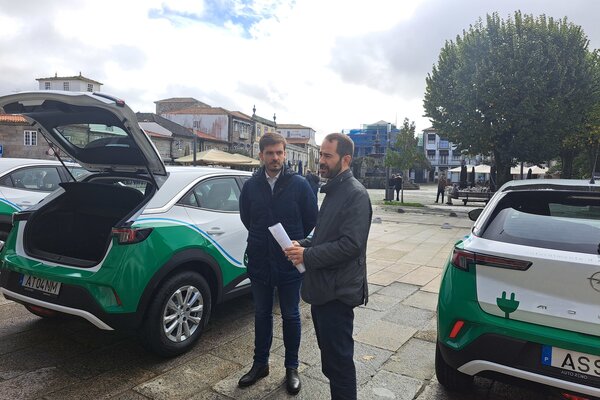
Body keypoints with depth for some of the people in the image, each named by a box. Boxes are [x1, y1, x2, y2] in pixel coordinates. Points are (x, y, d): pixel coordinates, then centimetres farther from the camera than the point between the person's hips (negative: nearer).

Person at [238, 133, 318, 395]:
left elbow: (311, 219, -1)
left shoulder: (299, 184, -9)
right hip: (259, 263, 3)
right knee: (261, 314, 16)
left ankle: (291, 368, 29)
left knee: (290, 316, 11)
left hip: (290, 263, -2)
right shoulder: (251, 186, -1)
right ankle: (260, 363, 35)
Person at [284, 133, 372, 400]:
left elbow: (350, 245, -24)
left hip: (337, 291, -9)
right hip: (322, 287, 9)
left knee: (339, 357, 4)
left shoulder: (355, 194, -16)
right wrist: (303, 245, 3)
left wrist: (308, 256, -19)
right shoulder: (332, 190, 14)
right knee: (329, 351, 21)